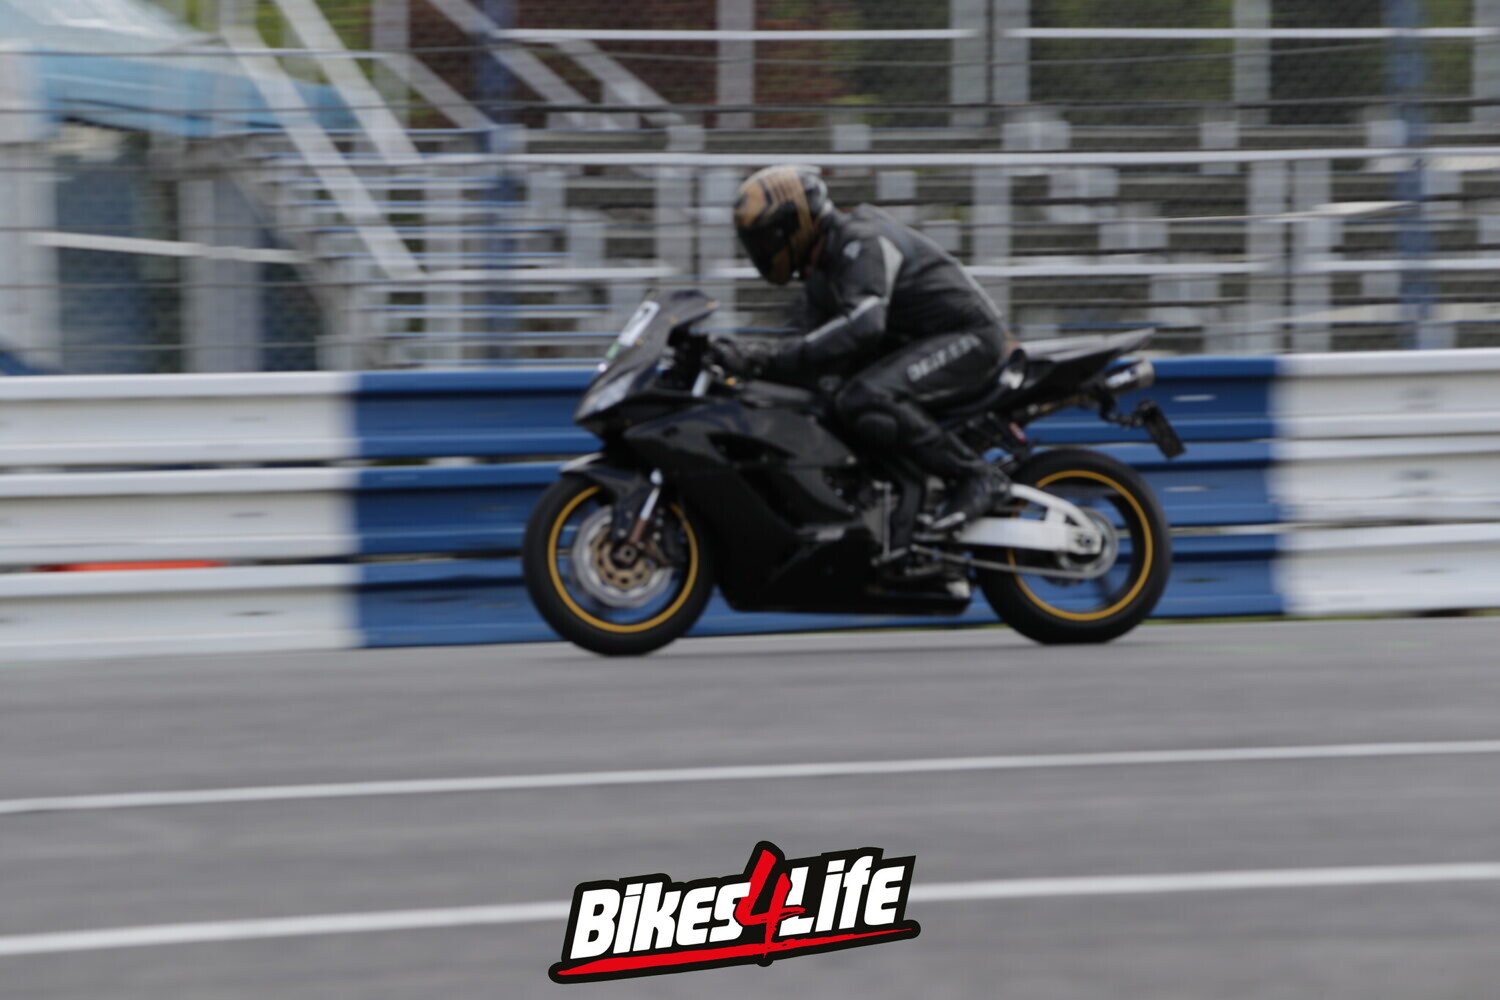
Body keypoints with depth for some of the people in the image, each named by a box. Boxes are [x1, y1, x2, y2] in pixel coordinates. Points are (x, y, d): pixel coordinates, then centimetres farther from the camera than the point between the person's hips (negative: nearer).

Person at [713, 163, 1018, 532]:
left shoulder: (861, 243, -18)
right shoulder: (820, 273, 15)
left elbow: (861, 326, -34)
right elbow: (820, 342, 20)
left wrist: (772, 359, -37)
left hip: (970, 336, -11)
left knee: (863, 401, -31)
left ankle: (975, 476, -26)